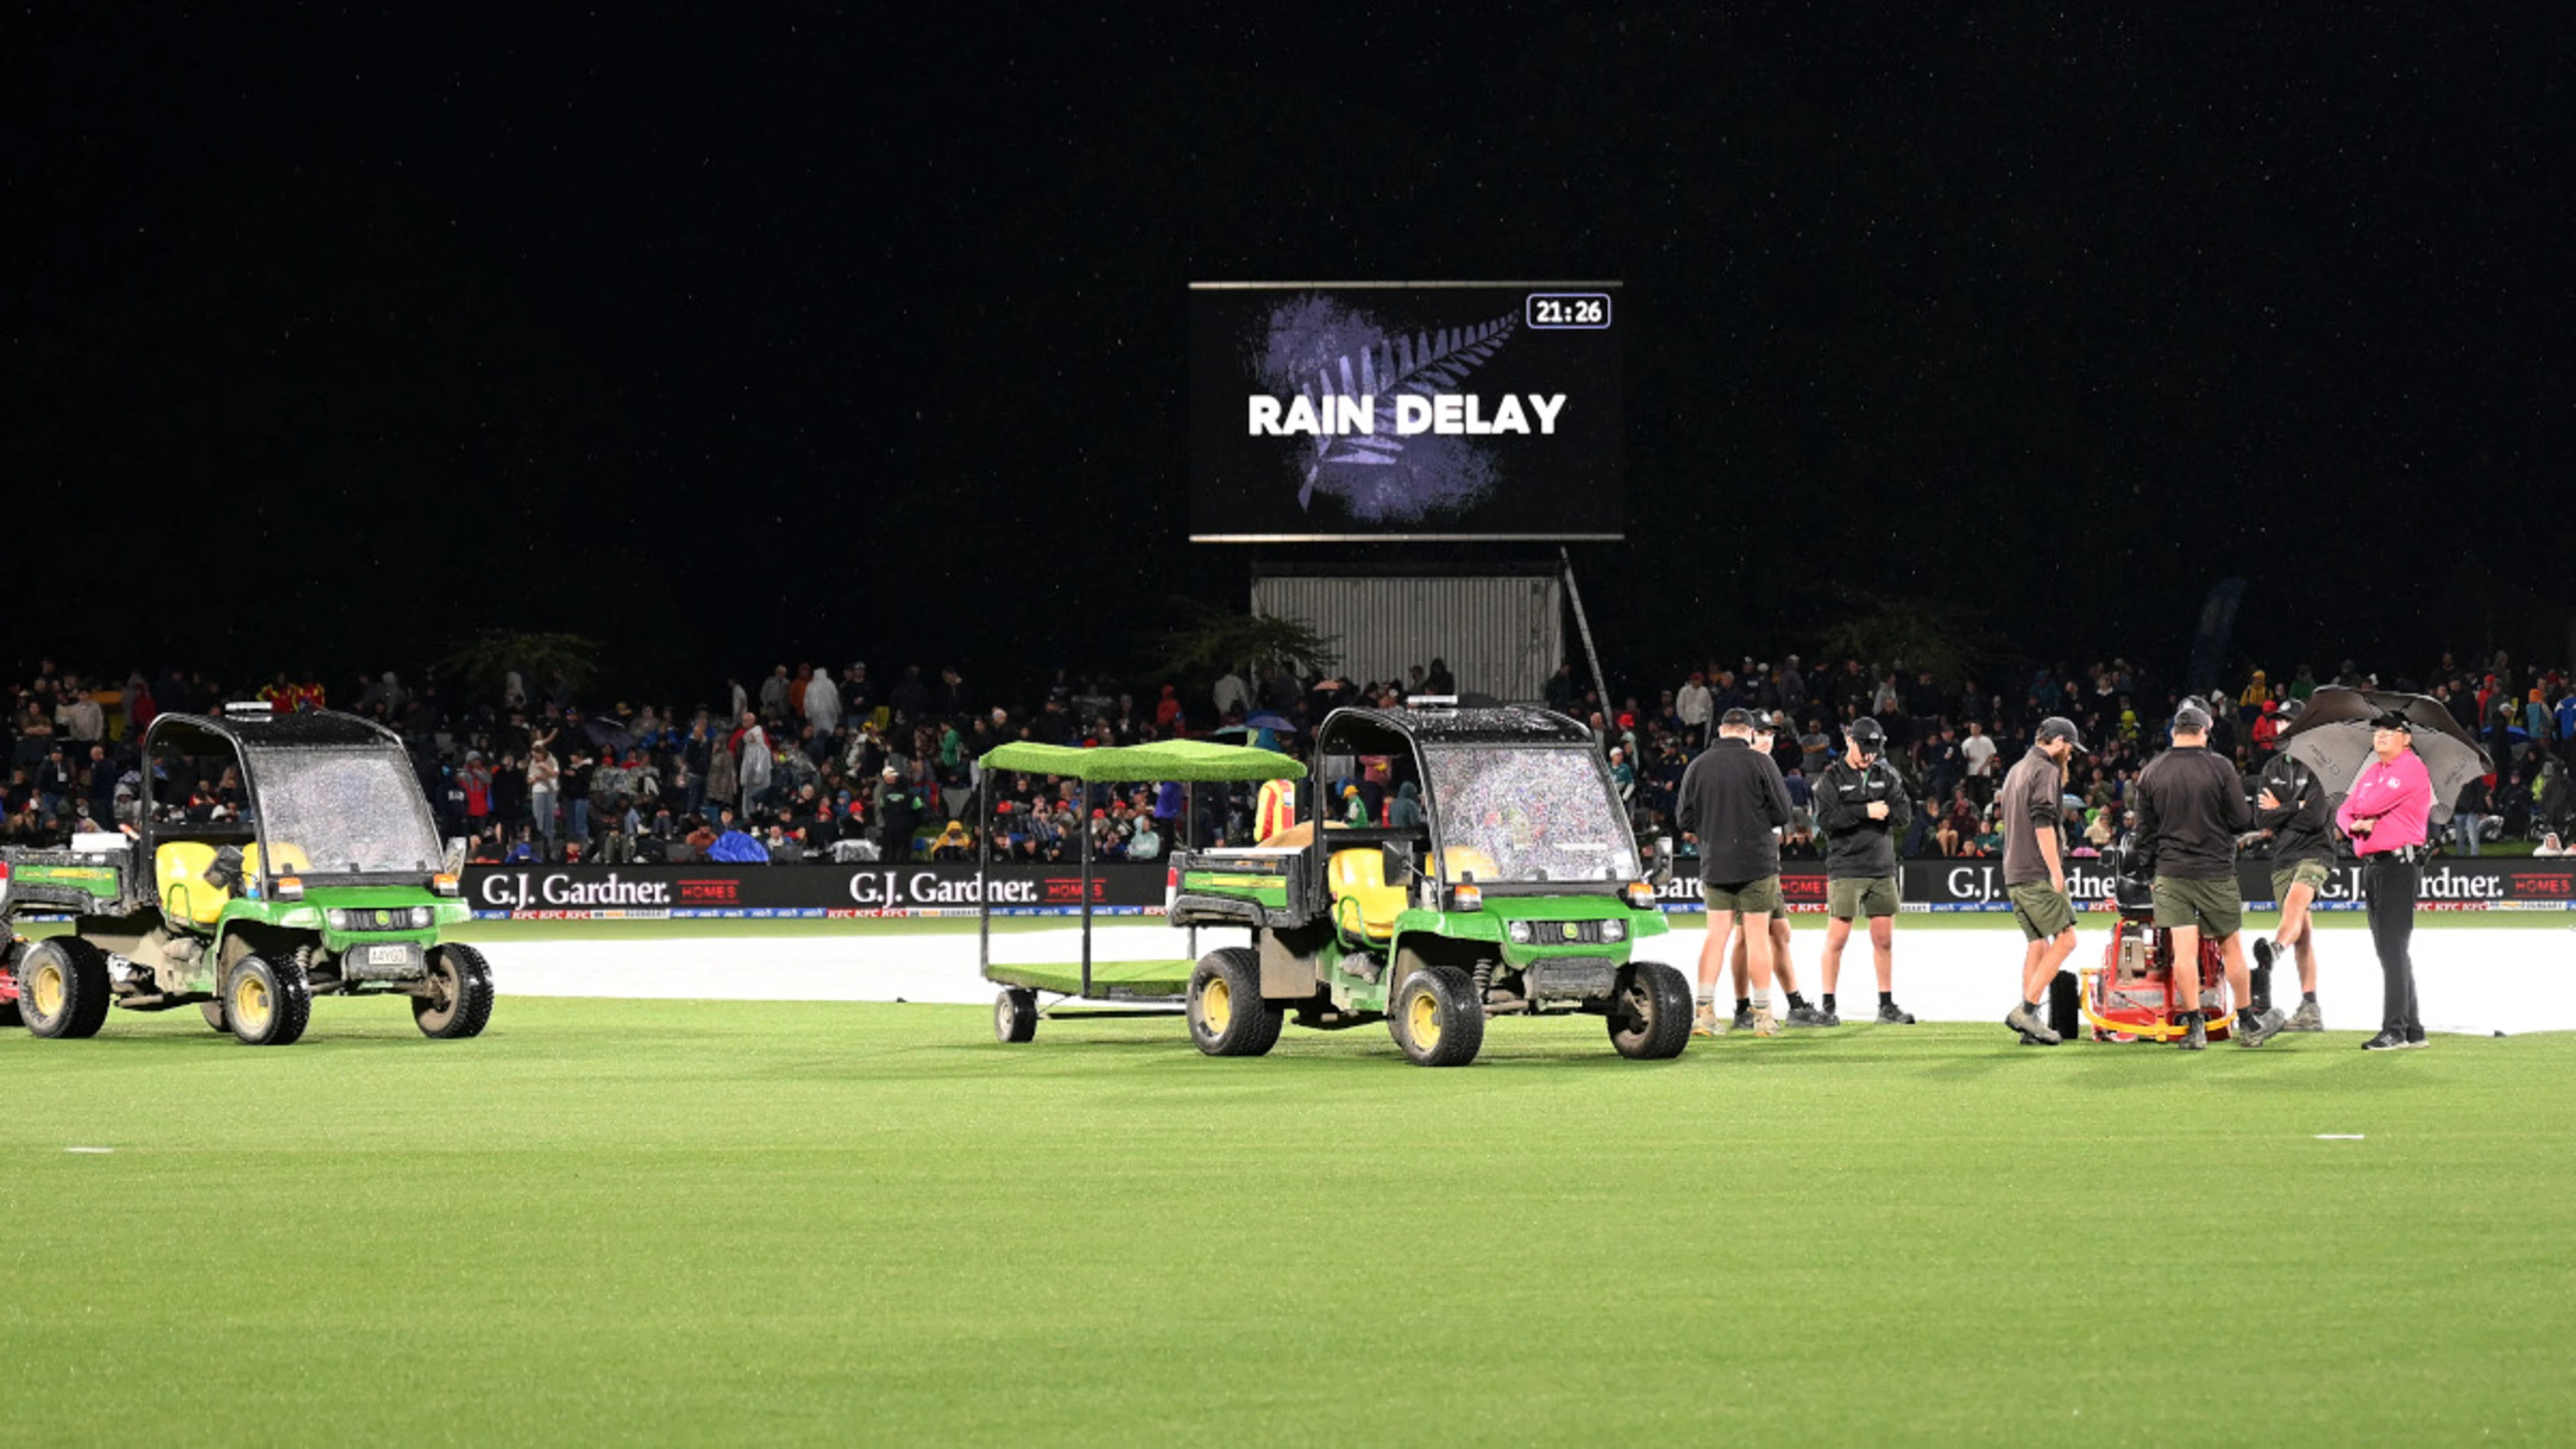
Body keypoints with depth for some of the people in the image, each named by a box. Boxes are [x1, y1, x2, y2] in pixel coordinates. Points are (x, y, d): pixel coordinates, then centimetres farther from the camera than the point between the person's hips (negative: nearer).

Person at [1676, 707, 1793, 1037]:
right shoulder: (1760, 764, -7)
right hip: (1758, 862, -3)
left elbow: (1685, 821, 5)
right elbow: (1782, 814, -4)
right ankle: (1763, 1015, 4)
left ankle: (1704, 1010, -1)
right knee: (1758, 935, 2)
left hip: (1714, 862, 3)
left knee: (1717, 933, 6)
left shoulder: (1698, 766, 2)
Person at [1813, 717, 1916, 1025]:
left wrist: (1882, 812, -15)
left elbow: (1904, 812, 3)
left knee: (1884, 939, 7)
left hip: (1883, 869, 4)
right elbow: (1827, 818, -13)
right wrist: (1865, 812, -18)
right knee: (1837, 938, -5)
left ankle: (1887, 1006, 14)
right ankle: (1828, 1007, 0)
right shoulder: (1832, 778, 0)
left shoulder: (1886, 776, 12)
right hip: (1846, 869, -4)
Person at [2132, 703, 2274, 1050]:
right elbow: (2242, 821, -8)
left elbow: (2145, 831, 8)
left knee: (2184, 950, -1)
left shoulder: (2151, 773, 2)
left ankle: (2195, 1026, -4)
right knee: (2231, 948, 8)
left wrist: (2153, 865, 20)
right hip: (2216, 871, -2)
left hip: (2170, 874, 2)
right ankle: (2248, 1024, 15)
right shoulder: (2219, 768, -8)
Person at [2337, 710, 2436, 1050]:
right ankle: (2413, 1030, 15)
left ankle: (2395, 1031, -14)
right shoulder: (2371, 772, 20)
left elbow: (2371, 804, -16)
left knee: (2394, 948, -12)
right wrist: (2355, 824, -6)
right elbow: (2344, 814, 17)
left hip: (2400, 865, -9)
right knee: (2388, 950, 10)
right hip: (2372, 867, 9)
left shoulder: (2411, 768, -8)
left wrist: (2358, 807, 7)